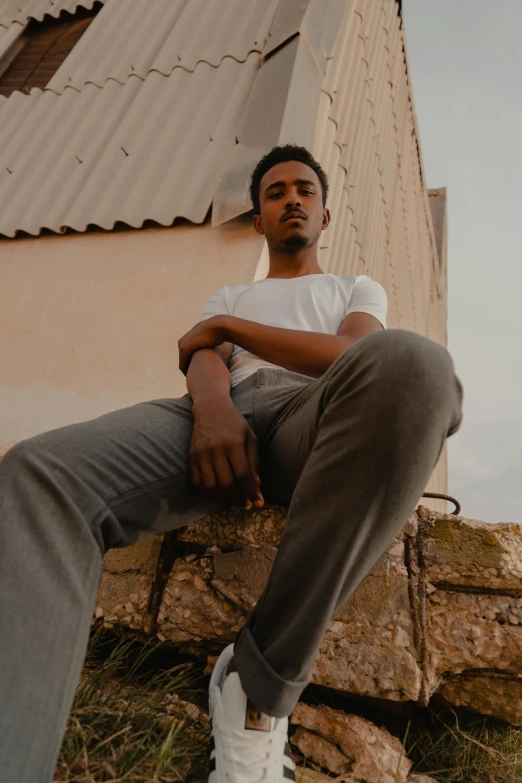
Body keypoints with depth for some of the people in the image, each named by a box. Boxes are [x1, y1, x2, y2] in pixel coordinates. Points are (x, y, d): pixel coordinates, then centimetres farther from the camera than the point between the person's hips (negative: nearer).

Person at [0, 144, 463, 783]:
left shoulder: (358, 289, 30)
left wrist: (224, 327, 7)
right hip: (223, 419, 2)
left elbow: (350, 356, 5)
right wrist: (211, 405, -13)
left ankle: (263, 686, -24)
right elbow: (204, 363, 13)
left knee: (411, 361, -37)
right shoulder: (228, 295, 36)